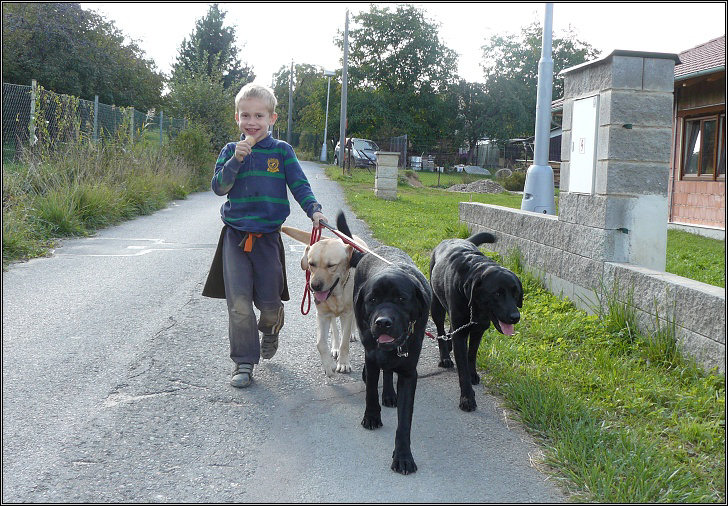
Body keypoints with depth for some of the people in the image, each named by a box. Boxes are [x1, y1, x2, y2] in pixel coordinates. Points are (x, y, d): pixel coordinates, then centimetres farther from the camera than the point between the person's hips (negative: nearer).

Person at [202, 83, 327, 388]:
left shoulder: (281, 151, 1)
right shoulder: (230, 150, 4)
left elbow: (299, 185, -2)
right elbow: (218, 187, -5)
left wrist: (313, 210, -18)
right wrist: (236, 159, -17)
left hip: (268, 235, 0)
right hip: (235, 236, 1)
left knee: (269, 301, 7)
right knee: (239, 303, -4)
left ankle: (270, 330, 42)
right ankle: (243, 361, 8)